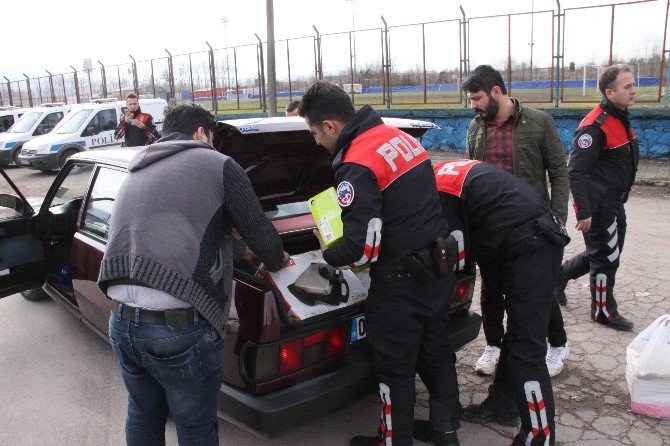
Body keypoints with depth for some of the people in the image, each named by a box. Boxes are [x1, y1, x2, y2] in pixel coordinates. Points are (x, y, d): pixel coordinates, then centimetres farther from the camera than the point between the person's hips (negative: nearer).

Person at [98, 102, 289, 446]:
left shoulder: (135, 173, 18)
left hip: (122, 321, 7)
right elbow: (258, 230, 2)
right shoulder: (218, 165, -2)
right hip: (180, 326, -6)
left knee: (143, 415, 28)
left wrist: (241, 250, 35)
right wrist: (278, 261, 24)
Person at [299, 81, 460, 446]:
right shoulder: (399, 135, 6)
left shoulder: (357, 165, -22)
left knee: (395, 367, 11)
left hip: (401, 280, -9)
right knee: (435, 352, 23)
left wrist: (328, 255, -5)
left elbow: (362, 247, -25)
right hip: (439, 265, 9)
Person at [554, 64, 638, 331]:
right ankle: (604, 311, 19)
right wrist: (584, 212, -26)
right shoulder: (595, 125, -21)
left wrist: (620, 198, 22)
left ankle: (560, 275, 35)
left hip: (614, 203, 10)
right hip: (598, 205, -10)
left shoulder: (620, 119, 10)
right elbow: (575, 171, -25)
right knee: (606, 257, 2)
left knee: (607, 252, 19)